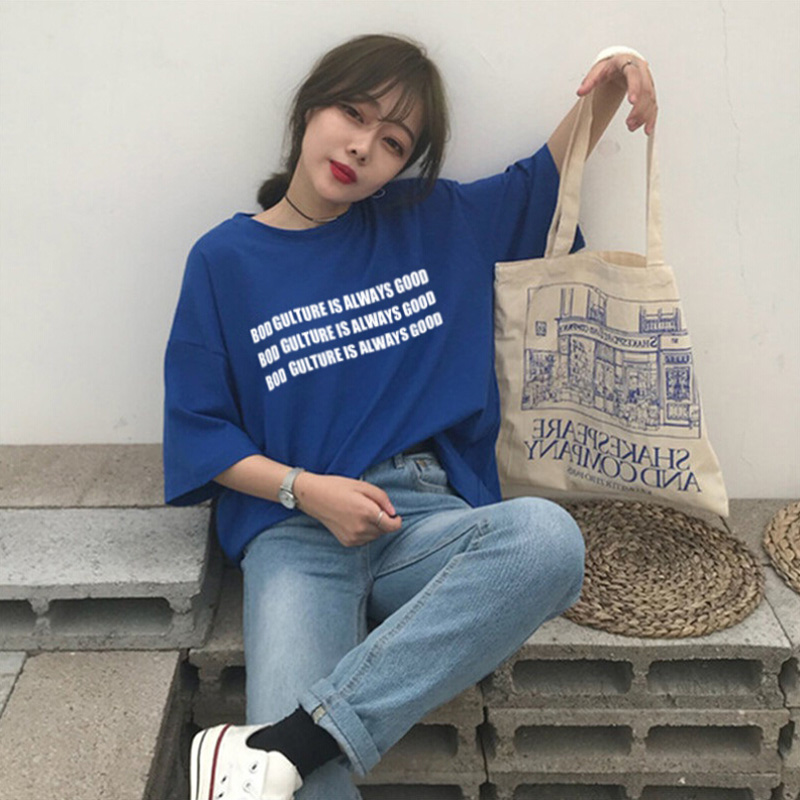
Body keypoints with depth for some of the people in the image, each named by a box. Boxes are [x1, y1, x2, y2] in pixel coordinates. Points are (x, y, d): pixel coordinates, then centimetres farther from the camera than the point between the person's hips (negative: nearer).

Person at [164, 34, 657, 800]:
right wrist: (305, 489, -9)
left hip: (427, 518, 4)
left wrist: (607, 86, 9)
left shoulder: (437, 221, 14)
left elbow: (543, 177, 28)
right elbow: (197, 430, 6)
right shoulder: (225, 258, 7)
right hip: (295, 533, -3)